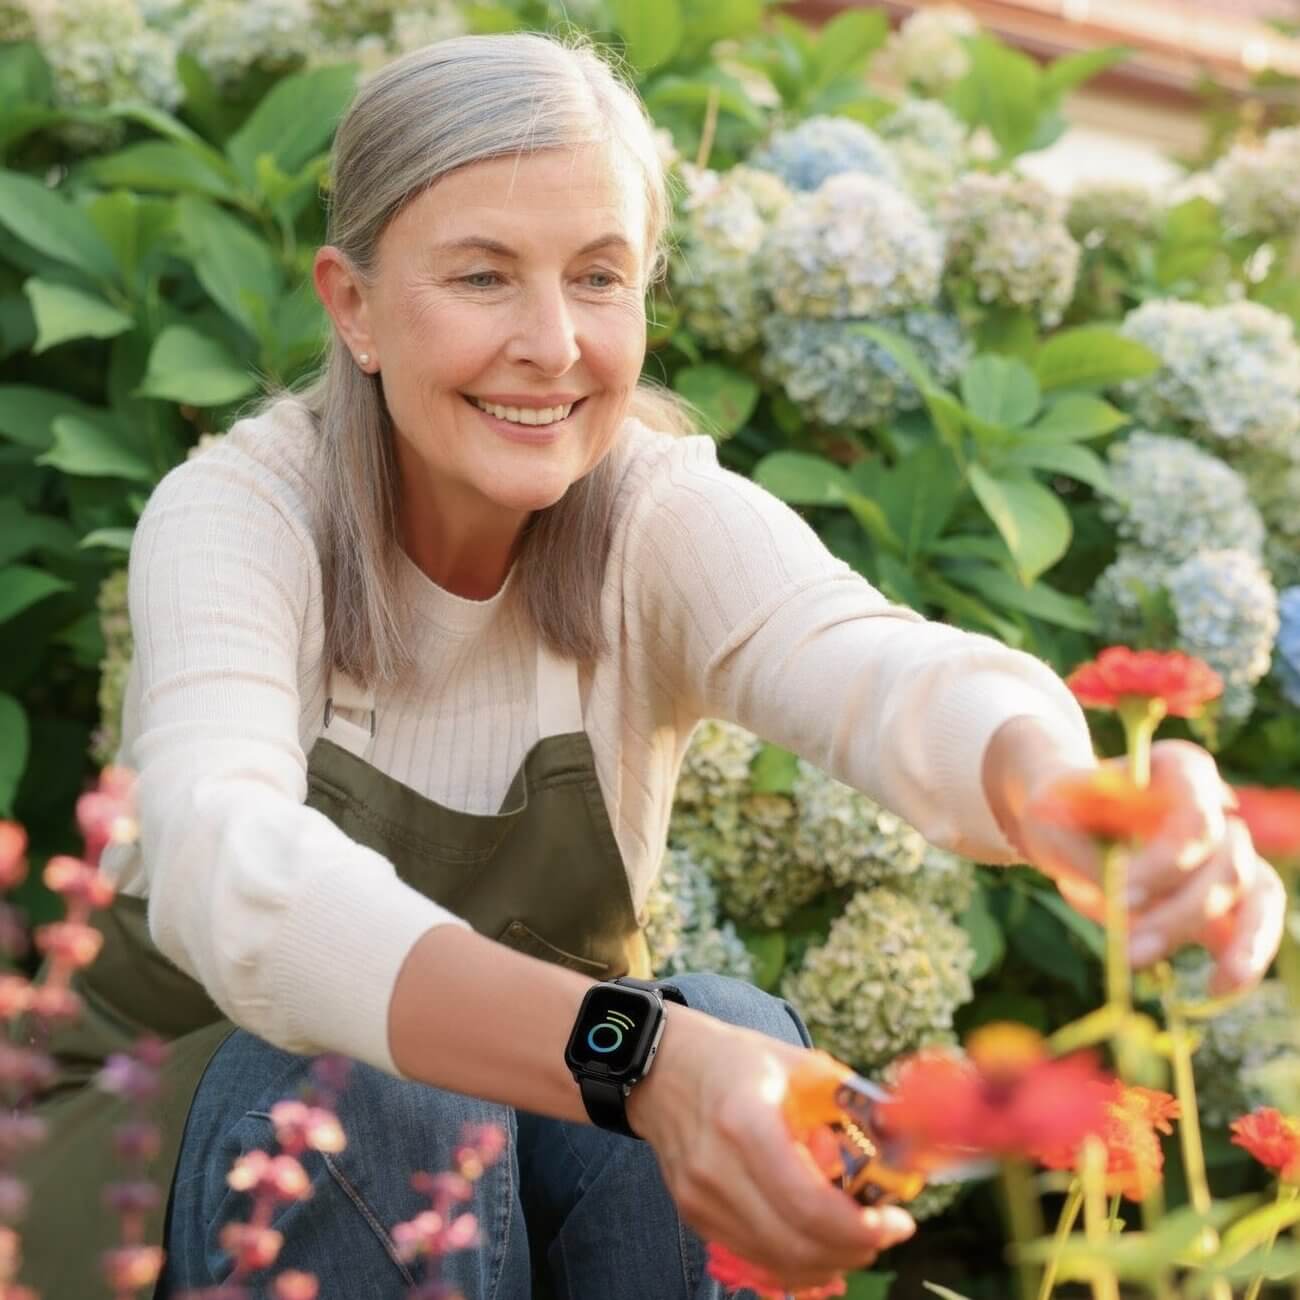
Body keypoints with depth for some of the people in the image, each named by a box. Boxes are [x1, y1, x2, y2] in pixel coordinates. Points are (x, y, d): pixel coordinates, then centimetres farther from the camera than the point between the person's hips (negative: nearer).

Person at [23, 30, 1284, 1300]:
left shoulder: (671, 523, -14)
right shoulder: (238, 514, -20)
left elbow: (885, 667, -36)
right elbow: (223, 864, -40)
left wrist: (1066, 794, -61)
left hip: (527, 1118, 2)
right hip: (182, 1131, -1)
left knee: (728, 1040, -28)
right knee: (389, 1101, -33)